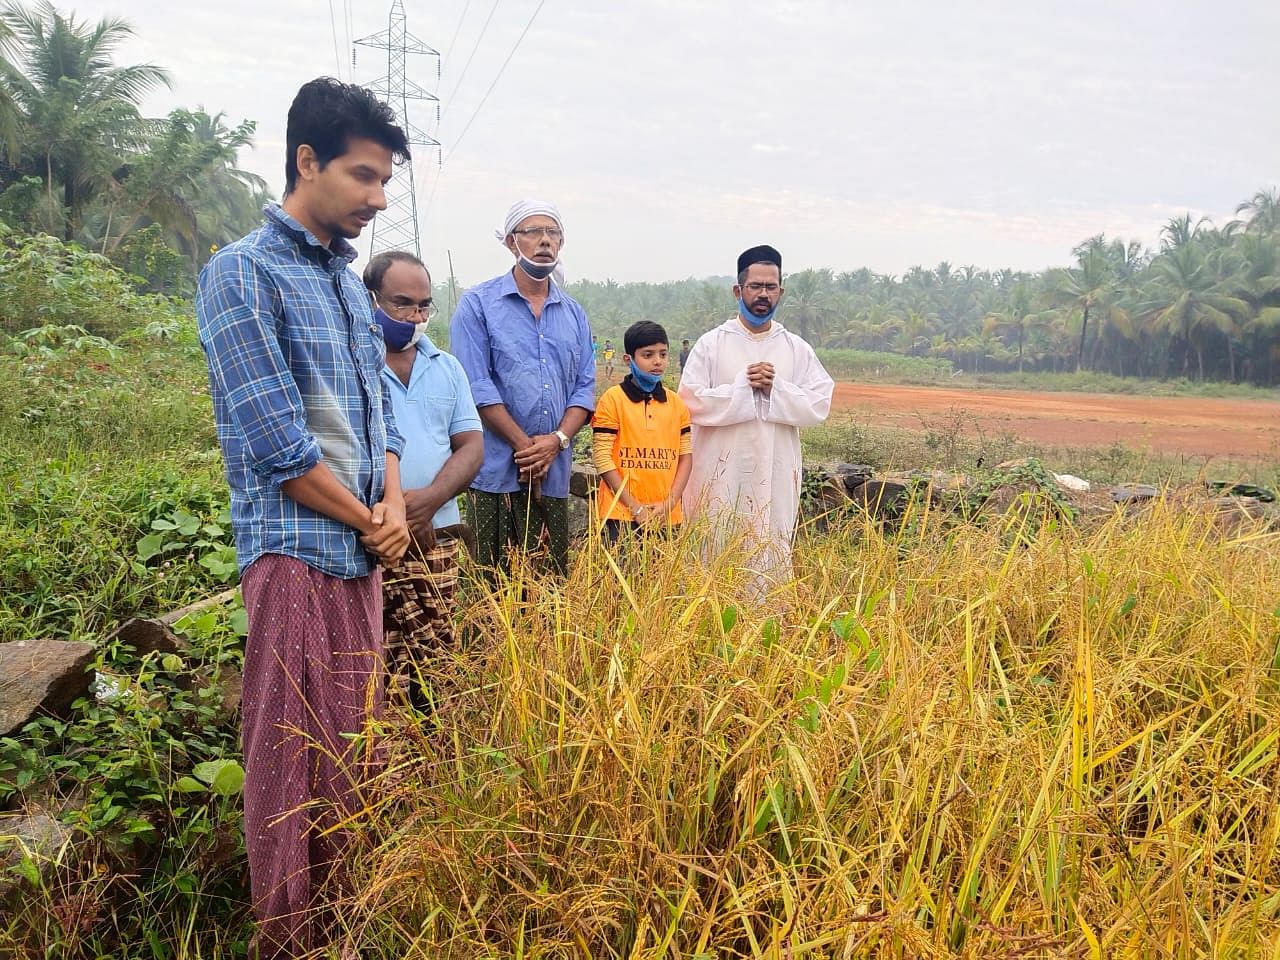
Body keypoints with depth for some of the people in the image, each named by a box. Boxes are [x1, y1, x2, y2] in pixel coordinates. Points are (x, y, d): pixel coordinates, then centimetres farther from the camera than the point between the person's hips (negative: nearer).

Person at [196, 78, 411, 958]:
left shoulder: (348, 282, 16)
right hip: (297, 555, -8)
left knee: (352, 751, 14)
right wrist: (369, 523, -7)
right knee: (297, 761, 0)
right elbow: (276, 444, -16)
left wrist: (395, 507, -1)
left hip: (363, 557, 8)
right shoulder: (243, 275, -9)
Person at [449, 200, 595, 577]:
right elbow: (477, 385, -8)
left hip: (555, 473, 4)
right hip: (497, 471, -4)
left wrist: (557, 440, -7)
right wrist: (525, 445, -11)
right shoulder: (478, 304, 1)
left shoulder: (574, 314, 16)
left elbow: (584, 387, 11)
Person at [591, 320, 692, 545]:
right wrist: (636, 508, -10)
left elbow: (685, 457, 9)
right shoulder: (613, 399, -3)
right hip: (620, 517, -3)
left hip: (667, 517, 4)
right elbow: (602, 457, -7)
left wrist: (669, 503, -5)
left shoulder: (676, 404, 10)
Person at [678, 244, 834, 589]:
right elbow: (692, 402, -9)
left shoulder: (797, 349, 8)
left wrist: (776, 388, -12)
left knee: (771, 558, 5)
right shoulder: (711, 343, 0)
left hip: (776, 476, 2)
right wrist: (744, 386, -13)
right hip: (722, 473, -2)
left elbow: (820, 404, 1)